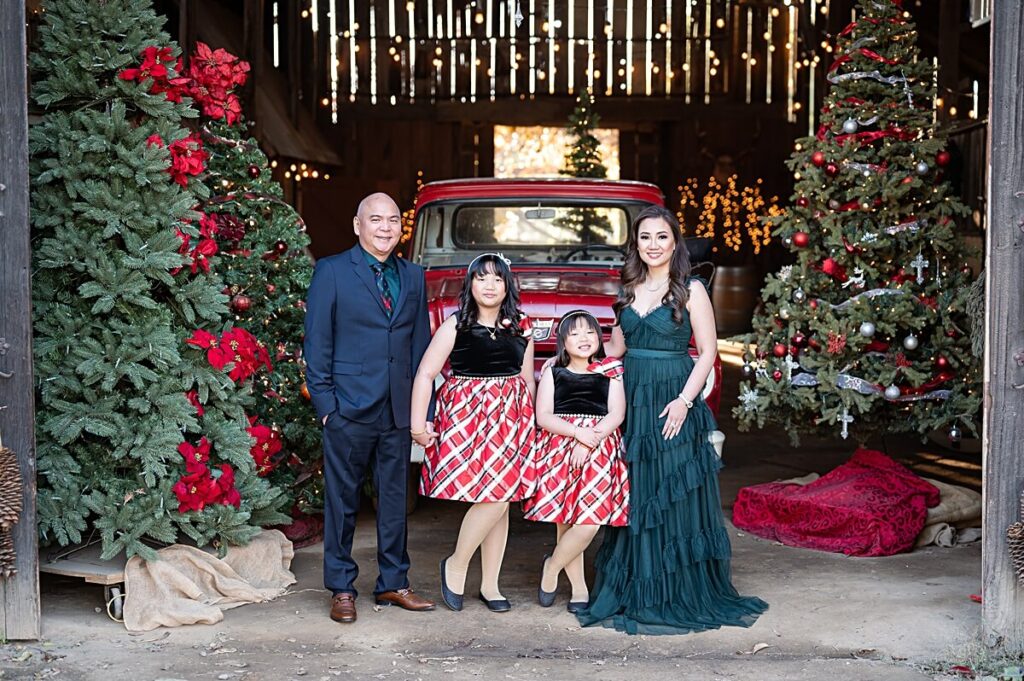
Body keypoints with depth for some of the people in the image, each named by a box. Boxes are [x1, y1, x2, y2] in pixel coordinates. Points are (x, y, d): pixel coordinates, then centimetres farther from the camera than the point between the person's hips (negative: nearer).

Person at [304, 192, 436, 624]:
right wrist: (324, 403, -8)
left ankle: (393, 583, 24)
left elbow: (420, 343, 12)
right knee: (342, 500, 5)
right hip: (349, 409, -4)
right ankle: (341, 588, 16)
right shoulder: (331, 271, -1)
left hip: (398, 410, 4)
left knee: (395, 499, 11)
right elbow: (317, 343, -3)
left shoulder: (413, 277, 11)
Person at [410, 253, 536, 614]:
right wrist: (418, 423, -12)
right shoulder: (456, 325, -2)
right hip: (467, 417, -4)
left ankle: (490, 584, 18)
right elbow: (425, 374, -6)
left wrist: (529, 423, 17)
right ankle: (455, 566, 8)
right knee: (494, 499, -14)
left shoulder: (521, 328, 10)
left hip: (511, 419, 4)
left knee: (501, 500, 6)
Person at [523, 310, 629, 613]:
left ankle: (552, 566, 12)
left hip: (600, 451, 0)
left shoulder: (611, 373, 11)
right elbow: (543, 416, 1)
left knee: (589, 523, -12)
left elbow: (616, 414, 0)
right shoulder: (553, 373, 11)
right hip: (558, 449, 0)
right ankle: (579, 588, 14)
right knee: (565, 520, -1)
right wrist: (579, 432, -14)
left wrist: (590, 442, -14)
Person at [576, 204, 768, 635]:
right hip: (632, 400, 5)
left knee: (674, 496, -1)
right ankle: (635, 594, 17)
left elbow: (707, 352, -6)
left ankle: (681, 595, 8)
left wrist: (684, 400, -16)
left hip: (673, 401, -5)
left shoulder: (690, 290, -3)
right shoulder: (630, 290, 12)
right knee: (634, 497, 8)